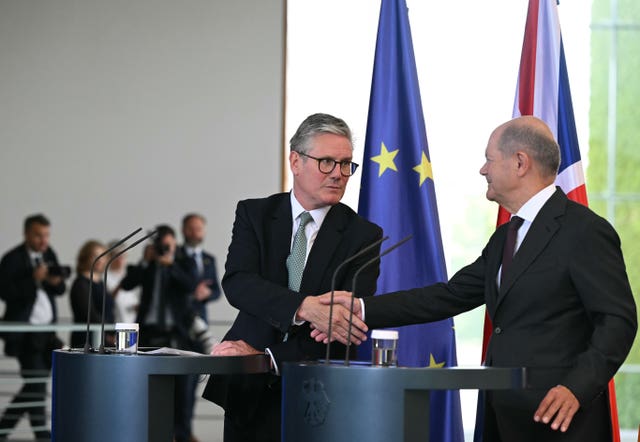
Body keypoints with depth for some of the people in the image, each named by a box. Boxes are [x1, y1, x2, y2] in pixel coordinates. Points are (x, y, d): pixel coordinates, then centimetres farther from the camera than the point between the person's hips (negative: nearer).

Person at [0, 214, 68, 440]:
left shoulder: (48, 254, 12)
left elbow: (60, 290, 15)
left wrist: (56, 282, -8)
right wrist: (34, 279, -22)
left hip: (46, 330, 7)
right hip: (25, 333, -7)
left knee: (34, 387, 8)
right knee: (36, 385, -11)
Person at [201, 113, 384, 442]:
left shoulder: (363, 236, -2)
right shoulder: (254, 214, 3)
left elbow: (348, 322, -12)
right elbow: (236, 283, -14)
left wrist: (267, 356, -20)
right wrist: (303, 307, -32)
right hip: (250, 391, 1)